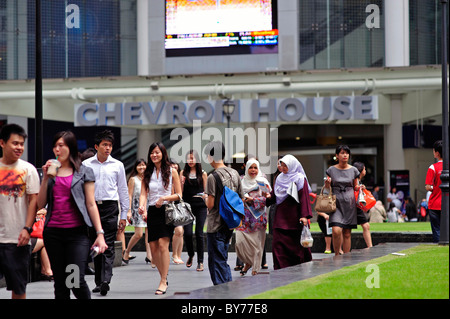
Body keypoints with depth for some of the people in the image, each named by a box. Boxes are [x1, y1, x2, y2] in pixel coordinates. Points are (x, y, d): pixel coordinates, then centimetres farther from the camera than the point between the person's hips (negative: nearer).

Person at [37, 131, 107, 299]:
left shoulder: (84, 172, 5)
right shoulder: (50, 172, 13)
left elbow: (91, 204, 2)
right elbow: (40, 204, 7)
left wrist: (100, 234, -5)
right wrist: (46, 178, -2)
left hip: (77, 233, -3)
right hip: (53, 233, 4)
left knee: (76, 281, -15)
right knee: (60, 282, 6)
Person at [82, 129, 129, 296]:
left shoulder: (117, 165, 7)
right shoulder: (86, 165, 7)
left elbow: (123, 190, 11)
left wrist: (124, 215, 7)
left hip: (110, 207, -1)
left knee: (108, 246, -10)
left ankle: (105, 281, -19)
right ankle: (99, 281, 11)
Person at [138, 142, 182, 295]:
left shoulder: (172, 172, 2)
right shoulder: (147, 173, 11)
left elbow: (179, 195, 2)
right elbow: (143, 194, 3)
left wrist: (164, 198, -14)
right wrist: (142, 207, -17)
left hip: (167, 210, -4)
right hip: (152, 212, 4)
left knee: (163, 244, -15)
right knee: (153, 247, 2)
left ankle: (163, 282, -14)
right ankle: (164, 277, 18)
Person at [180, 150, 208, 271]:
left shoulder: (203, 174, 5)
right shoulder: (183, 172, 8)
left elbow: (206, 190, 9)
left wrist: (205, 195, -12)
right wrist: (182, 183, -10)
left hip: (200, 206, -1)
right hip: (188, 205, 1)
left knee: (199, 233, -2)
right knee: (187, 233, -7)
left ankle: (200, 261, 5)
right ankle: (190, 255, 21)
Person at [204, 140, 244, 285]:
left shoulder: (213, 177, -16)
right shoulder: (234, 174, 6)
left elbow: (210, 204, -18)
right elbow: (241, 200, 9)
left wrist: (205, 199, 3)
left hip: (216, 225, -7)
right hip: (230, 224, 7)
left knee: (217, 263, -1)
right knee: (223, 260, 18)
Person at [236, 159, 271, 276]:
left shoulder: (262, 182, 2)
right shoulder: (242, 181, 12)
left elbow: (267, 199, -5)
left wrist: (252, 200, -15)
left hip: (257, 216, -3)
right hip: (244, 216, 3)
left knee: (256, 243, -3)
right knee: (240, 242, -8)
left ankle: (255, 268, 8)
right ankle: (248, 262, 16)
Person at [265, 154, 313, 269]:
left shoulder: (300, 179, -3)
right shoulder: (279, 179, 14)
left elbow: (304, 198, -9)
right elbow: (274, 195, 18)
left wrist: (304, 216, -18)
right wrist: (269, 196, -6)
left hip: (294, 218, -5)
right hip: (281, 218, 5)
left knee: (297, 245, 3)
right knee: (278, 245, -5)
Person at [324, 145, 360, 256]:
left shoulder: (353, 170, 6)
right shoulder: (331, 170, 3)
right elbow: (327, 188, 12)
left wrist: (359, 188, -5)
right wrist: (327, 183, -10)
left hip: (349, 202, 1)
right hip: (336, 202, -1)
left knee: (347, 233, 2)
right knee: (336, 231, -17)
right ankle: (336, 255, 0)